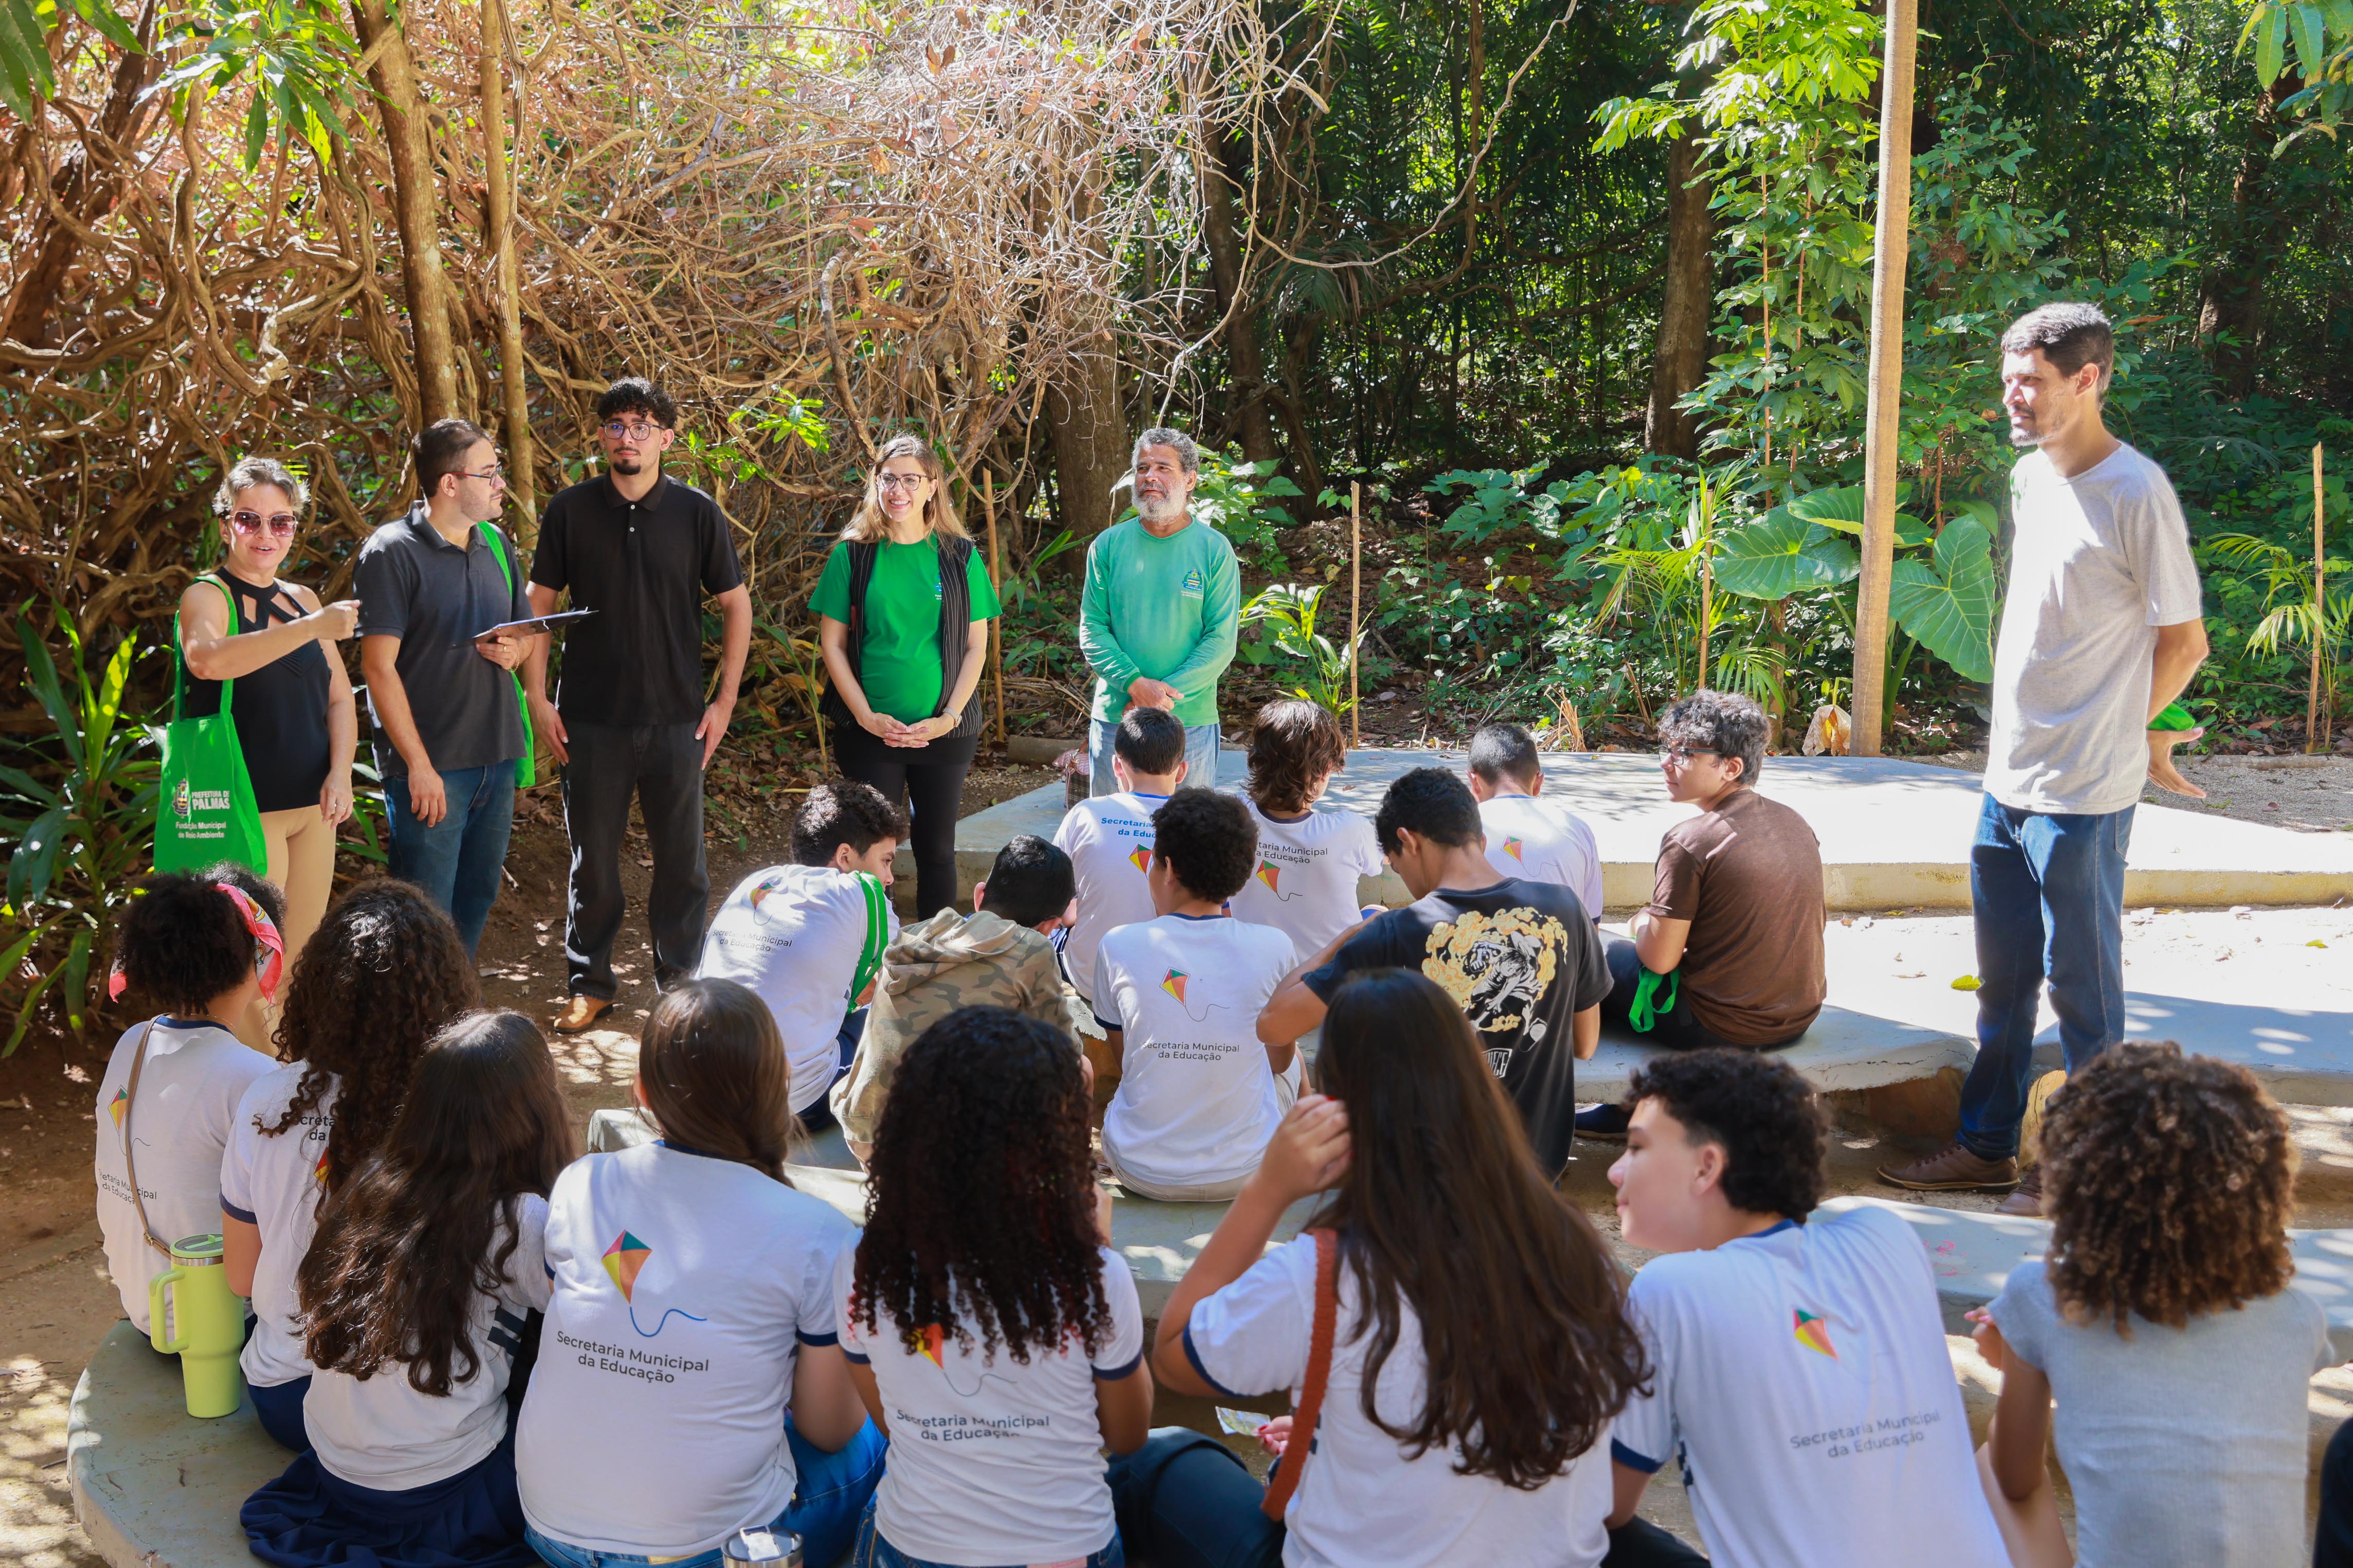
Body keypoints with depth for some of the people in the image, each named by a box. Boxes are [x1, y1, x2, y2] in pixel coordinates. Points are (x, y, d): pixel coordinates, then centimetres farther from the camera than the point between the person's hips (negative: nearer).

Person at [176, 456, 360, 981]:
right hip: (246, 809, -6)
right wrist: (314, 627, -33)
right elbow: (206, 660, -29)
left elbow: (338, 697, 16)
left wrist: (340, 774, -1)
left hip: (313, 806, 6)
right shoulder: (207, 596, -6)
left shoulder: (303, 599, 13)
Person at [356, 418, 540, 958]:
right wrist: (419, 765, -17)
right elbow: (379, 665, -13)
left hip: (497, 756, 7)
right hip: (431, 766, -7)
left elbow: (527, 630, 23)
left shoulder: (496, 543, 12)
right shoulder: (393, 551, -10)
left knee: (477, 899, 15)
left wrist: (514, 651, -3)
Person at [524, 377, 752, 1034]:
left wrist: (725, 700, 1)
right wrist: (537, 697, 0)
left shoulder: (697, 512, 0)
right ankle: (590, 982, 24)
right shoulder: (571, 509, 1)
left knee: (682, 858, 6)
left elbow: (736, 604, 6)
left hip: (676, 719, 0)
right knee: (593, 857, 8)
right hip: (591, 720, 0)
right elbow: (540, 603, 6)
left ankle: (681, 980, 22)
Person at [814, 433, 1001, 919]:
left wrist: (949, 717, -8)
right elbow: (832, 643, 1)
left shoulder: (959, 556, 2)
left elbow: (976, 646, 3)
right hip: (869, 730, -1)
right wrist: (867, 716, -9)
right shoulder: (854, 554, 0)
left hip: (945, 730, 1)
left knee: (937, 848, 8)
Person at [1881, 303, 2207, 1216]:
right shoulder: (2030, 479, 9)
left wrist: (2125, 732, 4)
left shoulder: (2136, 493, -15)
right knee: (2003, 980, 17)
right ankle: (1987, 1147, 29)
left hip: (2083, 795, -8)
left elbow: (2184, 641, -8)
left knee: (2081, 986, 4)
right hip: (2008, 781, 8)